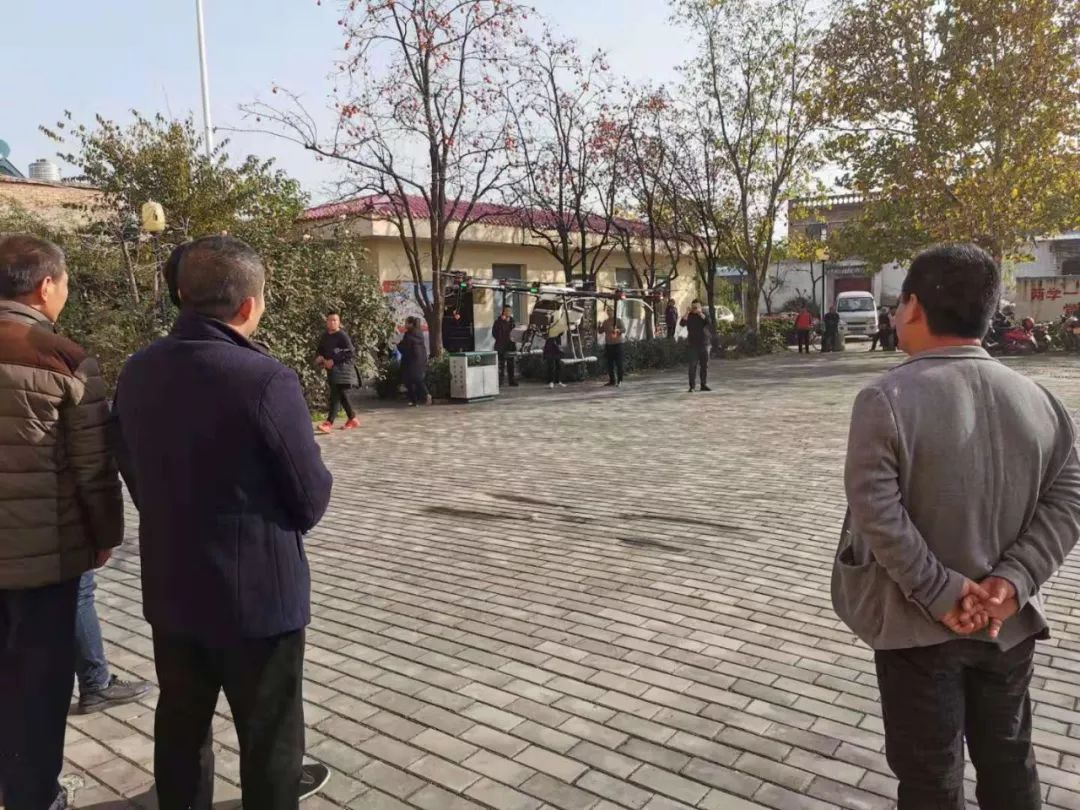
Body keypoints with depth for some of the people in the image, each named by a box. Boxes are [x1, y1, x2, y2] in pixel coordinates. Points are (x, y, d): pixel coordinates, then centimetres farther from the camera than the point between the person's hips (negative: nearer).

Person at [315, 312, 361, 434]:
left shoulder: (342, 335, -10)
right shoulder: (325, 336, 11)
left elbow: (350, 353, -17)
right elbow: (320, 351, 22)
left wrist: (334, 361, -20)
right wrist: (319, 358, -1)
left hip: (342, 369, -8)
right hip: (331, 370, 8)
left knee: (335, 395, -14)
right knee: (342, 395, 13)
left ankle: (329, 423, -18)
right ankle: (352, 419, 26)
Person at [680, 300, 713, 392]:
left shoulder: (704, 314, 4)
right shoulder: (689, 316, 4)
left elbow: (709, 323, -16)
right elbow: (682, 323, -15)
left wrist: (701, 313, -24)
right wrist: (687, 312, -25)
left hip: (705, 343, 1)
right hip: (693, 344, -1)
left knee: (705, 365, 5)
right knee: (693, 365, -9)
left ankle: (703, 385, 15)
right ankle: (692, 386, -9)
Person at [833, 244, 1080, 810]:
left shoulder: (886, 399, -18)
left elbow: (878, 514, -23)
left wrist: (941, 593, -16)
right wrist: (1012, 582, -9)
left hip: (918, 623, -5)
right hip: (1006, 623, 5)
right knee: (1008, 760, 24)